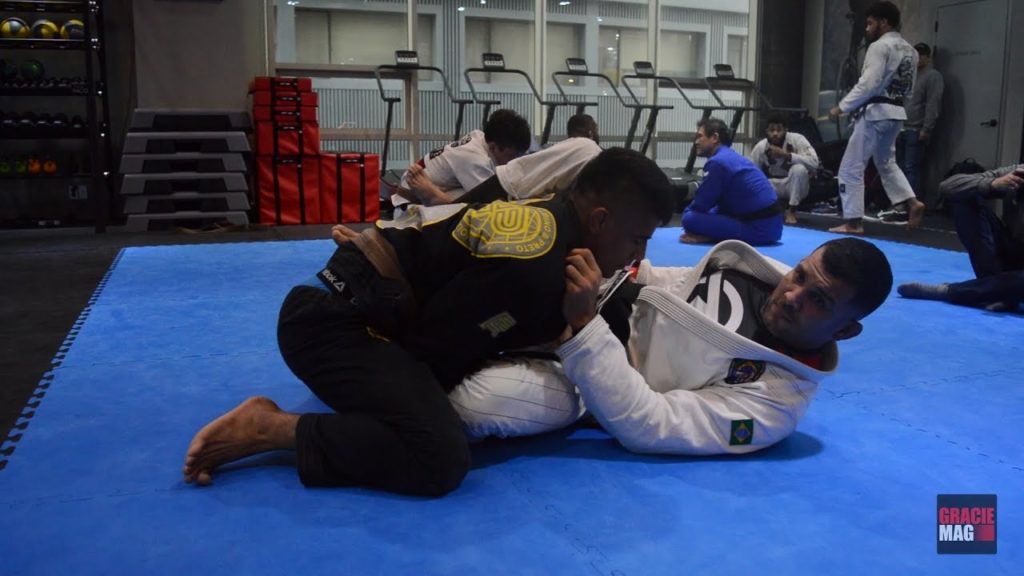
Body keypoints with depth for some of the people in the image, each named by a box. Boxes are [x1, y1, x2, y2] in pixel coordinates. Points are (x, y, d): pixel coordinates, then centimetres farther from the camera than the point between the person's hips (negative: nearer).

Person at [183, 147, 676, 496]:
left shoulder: (551, 218, 5)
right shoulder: (530, 263, -24)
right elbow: (435, 347, -19)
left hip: (367, 311, 10)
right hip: (335, 319, -10)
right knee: (439, 458, -28)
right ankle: (267, 428, -14)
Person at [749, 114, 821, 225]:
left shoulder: (797, 139, -22)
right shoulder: (760, 147, -14)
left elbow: (814, 162, -35)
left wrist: (786, 155, -40)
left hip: (796, 187, -2)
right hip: (773, 187, 2)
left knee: (799, 168, -35)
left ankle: (791, 211, -18)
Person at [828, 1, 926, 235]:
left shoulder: (880, 46, -14)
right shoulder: (909, 50, 14)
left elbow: (868, 84, -20)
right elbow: (908, 88, 16)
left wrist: (842, 107, -14)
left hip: (875, 113, -9)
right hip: (896, 113, 9)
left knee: (851, 167, -1)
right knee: (886, 162, 25)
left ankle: (852, 222, 1)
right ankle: (912, 203, 13)